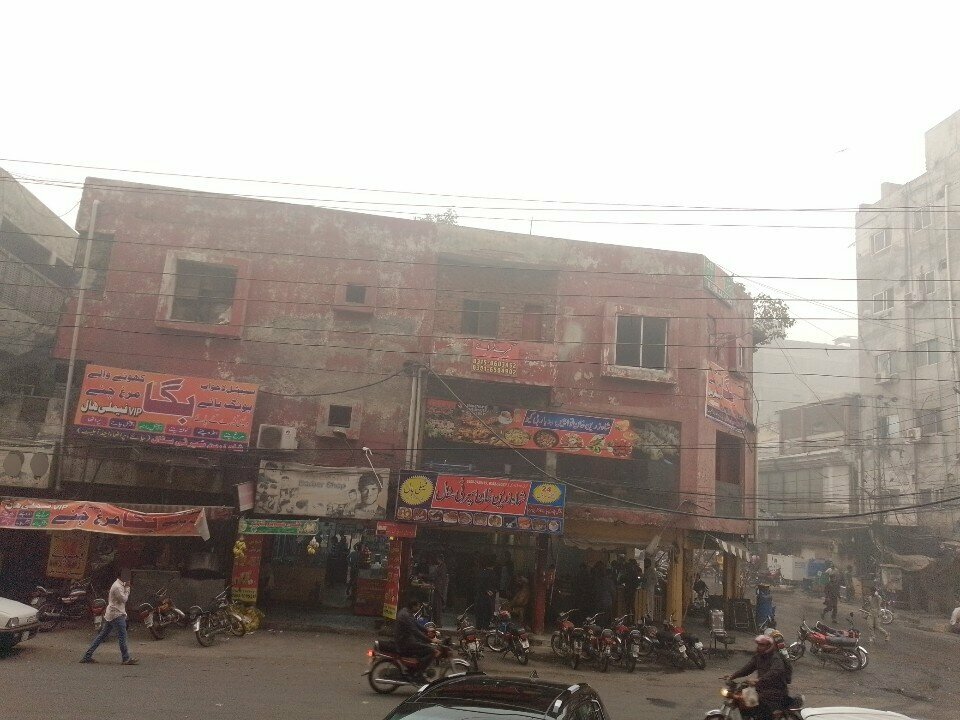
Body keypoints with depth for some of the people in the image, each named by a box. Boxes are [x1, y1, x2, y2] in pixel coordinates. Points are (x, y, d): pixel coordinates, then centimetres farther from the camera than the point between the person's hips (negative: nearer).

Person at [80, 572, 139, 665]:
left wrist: (126, 588, 7)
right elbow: (123, 599, -18)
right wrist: (127, 588, -10)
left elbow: (123, 599, 18)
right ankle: (126, 659, -3)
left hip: (111, 615, 10)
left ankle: (87, 656, 15)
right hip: (116, 615, -10)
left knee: (102, 636, 12)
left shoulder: (119, 585, 15)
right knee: (122, 636, -6)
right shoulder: (117, 586, -17)